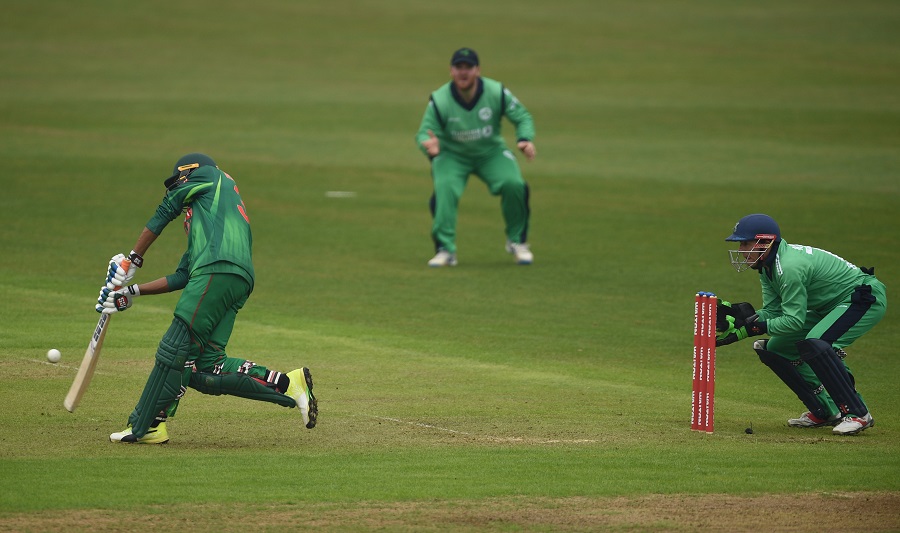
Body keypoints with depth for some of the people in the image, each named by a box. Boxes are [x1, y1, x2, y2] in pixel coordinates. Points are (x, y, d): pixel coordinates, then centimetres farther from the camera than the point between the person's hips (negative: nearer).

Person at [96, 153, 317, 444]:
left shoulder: (209, 176, 20)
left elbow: (164, 213, 17)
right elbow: (181, 278, 32)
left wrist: (132, 261, 20)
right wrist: (132, 292, 29)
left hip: (219, 272, -8)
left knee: (176, 349, -10)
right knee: (205, 367, -1)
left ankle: (144, 426, -13)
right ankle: (288, 384, -6)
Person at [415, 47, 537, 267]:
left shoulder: (497, 93, -19)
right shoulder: (439, 100, -22)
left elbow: (522, 117, -8)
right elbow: (425, 132, -19)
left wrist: (525, 139, -29)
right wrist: (428, 144, -45)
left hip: (491, 152, 1)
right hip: (452, 155, -1)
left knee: (514, 185, -22)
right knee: (444, 189, -28)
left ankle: (517, 241, 2)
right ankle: (445, 250, -18)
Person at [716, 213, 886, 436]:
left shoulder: (789, 266, -28)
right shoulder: (768, 265, 2)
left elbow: (794, 321, -27)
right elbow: (772, 311, 1)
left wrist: (755, 326, -25)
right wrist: (740, 318, -13)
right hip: (830, 307, 11)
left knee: (814, 344, -33)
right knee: (775, 348, 5)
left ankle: (858, 414, -23)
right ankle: (825, 411, 11)